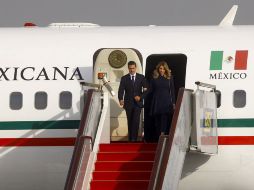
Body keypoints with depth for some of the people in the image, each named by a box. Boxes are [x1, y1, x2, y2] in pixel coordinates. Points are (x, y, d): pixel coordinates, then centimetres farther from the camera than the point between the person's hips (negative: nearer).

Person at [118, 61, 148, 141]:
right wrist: (121, 99, -23)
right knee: (130, 122, 6)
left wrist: (140, 97, -11)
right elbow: (121, 90, -5)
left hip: (138, 103, -1)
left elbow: (146, 90, 6)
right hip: (128, 104, 1)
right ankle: (130, 139, 14)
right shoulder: (124, 78, 4)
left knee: (136, 121, -14)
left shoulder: (141, 77, 5)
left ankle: (134, 138, -16)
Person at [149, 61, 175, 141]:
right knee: (157, 120, 4)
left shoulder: (169, 78, 5)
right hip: (157, 102, 2)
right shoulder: (155, 78, 7)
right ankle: (157, 137, 9)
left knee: (164, 119, -15)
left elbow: (172, 91, 6)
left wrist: (173, 103, 2)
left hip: (166, 102, -2)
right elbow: (151, 90, 12)